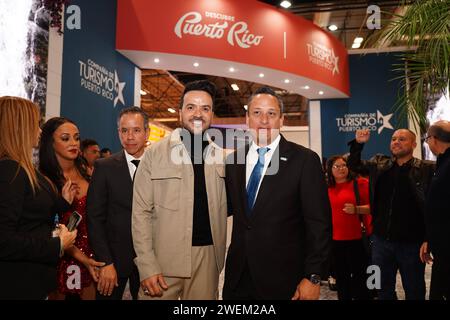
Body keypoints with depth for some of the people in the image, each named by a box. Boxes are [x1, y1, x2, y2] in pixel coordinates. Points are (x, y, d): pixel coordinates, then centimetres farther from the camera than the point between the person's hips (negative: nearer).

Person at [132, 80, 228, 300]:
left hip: (207, 258, 3)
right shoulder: (155, 153, -4)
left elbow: (221, 210, 10)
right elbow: (141, 212, -6)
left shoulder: (221, 157, 4)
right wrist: (147, 267, -11)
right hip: (163, 258, -2)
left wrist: (220, 257, 5)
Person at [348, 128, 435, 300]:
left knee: (414, 291, 15)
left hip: (411, 243, -3)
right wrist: (358, 143, -2)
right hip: (381, 240, 4)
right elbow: (353, 165, 13)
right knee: (383, 290, 19)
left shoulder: (427, 169, -8)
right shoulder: (379, 164, 5)